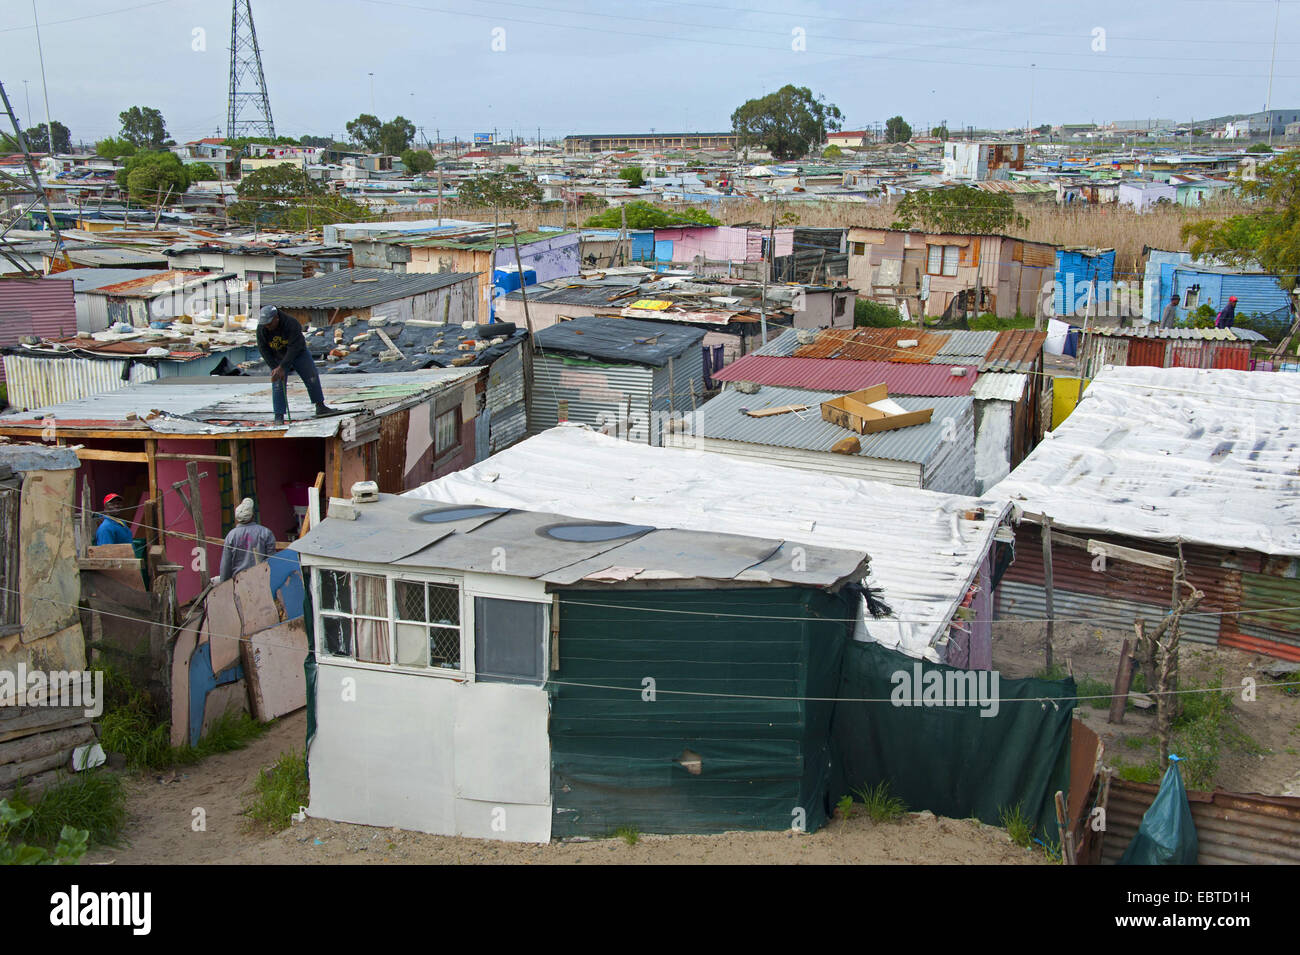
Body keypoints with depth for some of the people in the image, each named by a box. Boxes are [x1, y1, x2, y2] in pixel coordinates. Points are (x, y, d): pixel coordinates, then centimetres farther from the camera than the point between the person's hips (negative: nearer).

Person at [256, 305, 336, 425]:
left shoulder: (291, 323, -31)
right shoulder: (261, 329, -21)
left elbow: (294, 348, -33)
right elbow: (263, 350, -15)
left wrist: (281, 367, -38)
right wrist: (275, 367, -23)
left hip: (298, 354, -1)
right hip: (277, 358, 1)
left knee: (312, 378, 0)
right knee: (278, 385, -10)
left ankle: (320, 407, 16)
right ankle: (279, 416, -7)